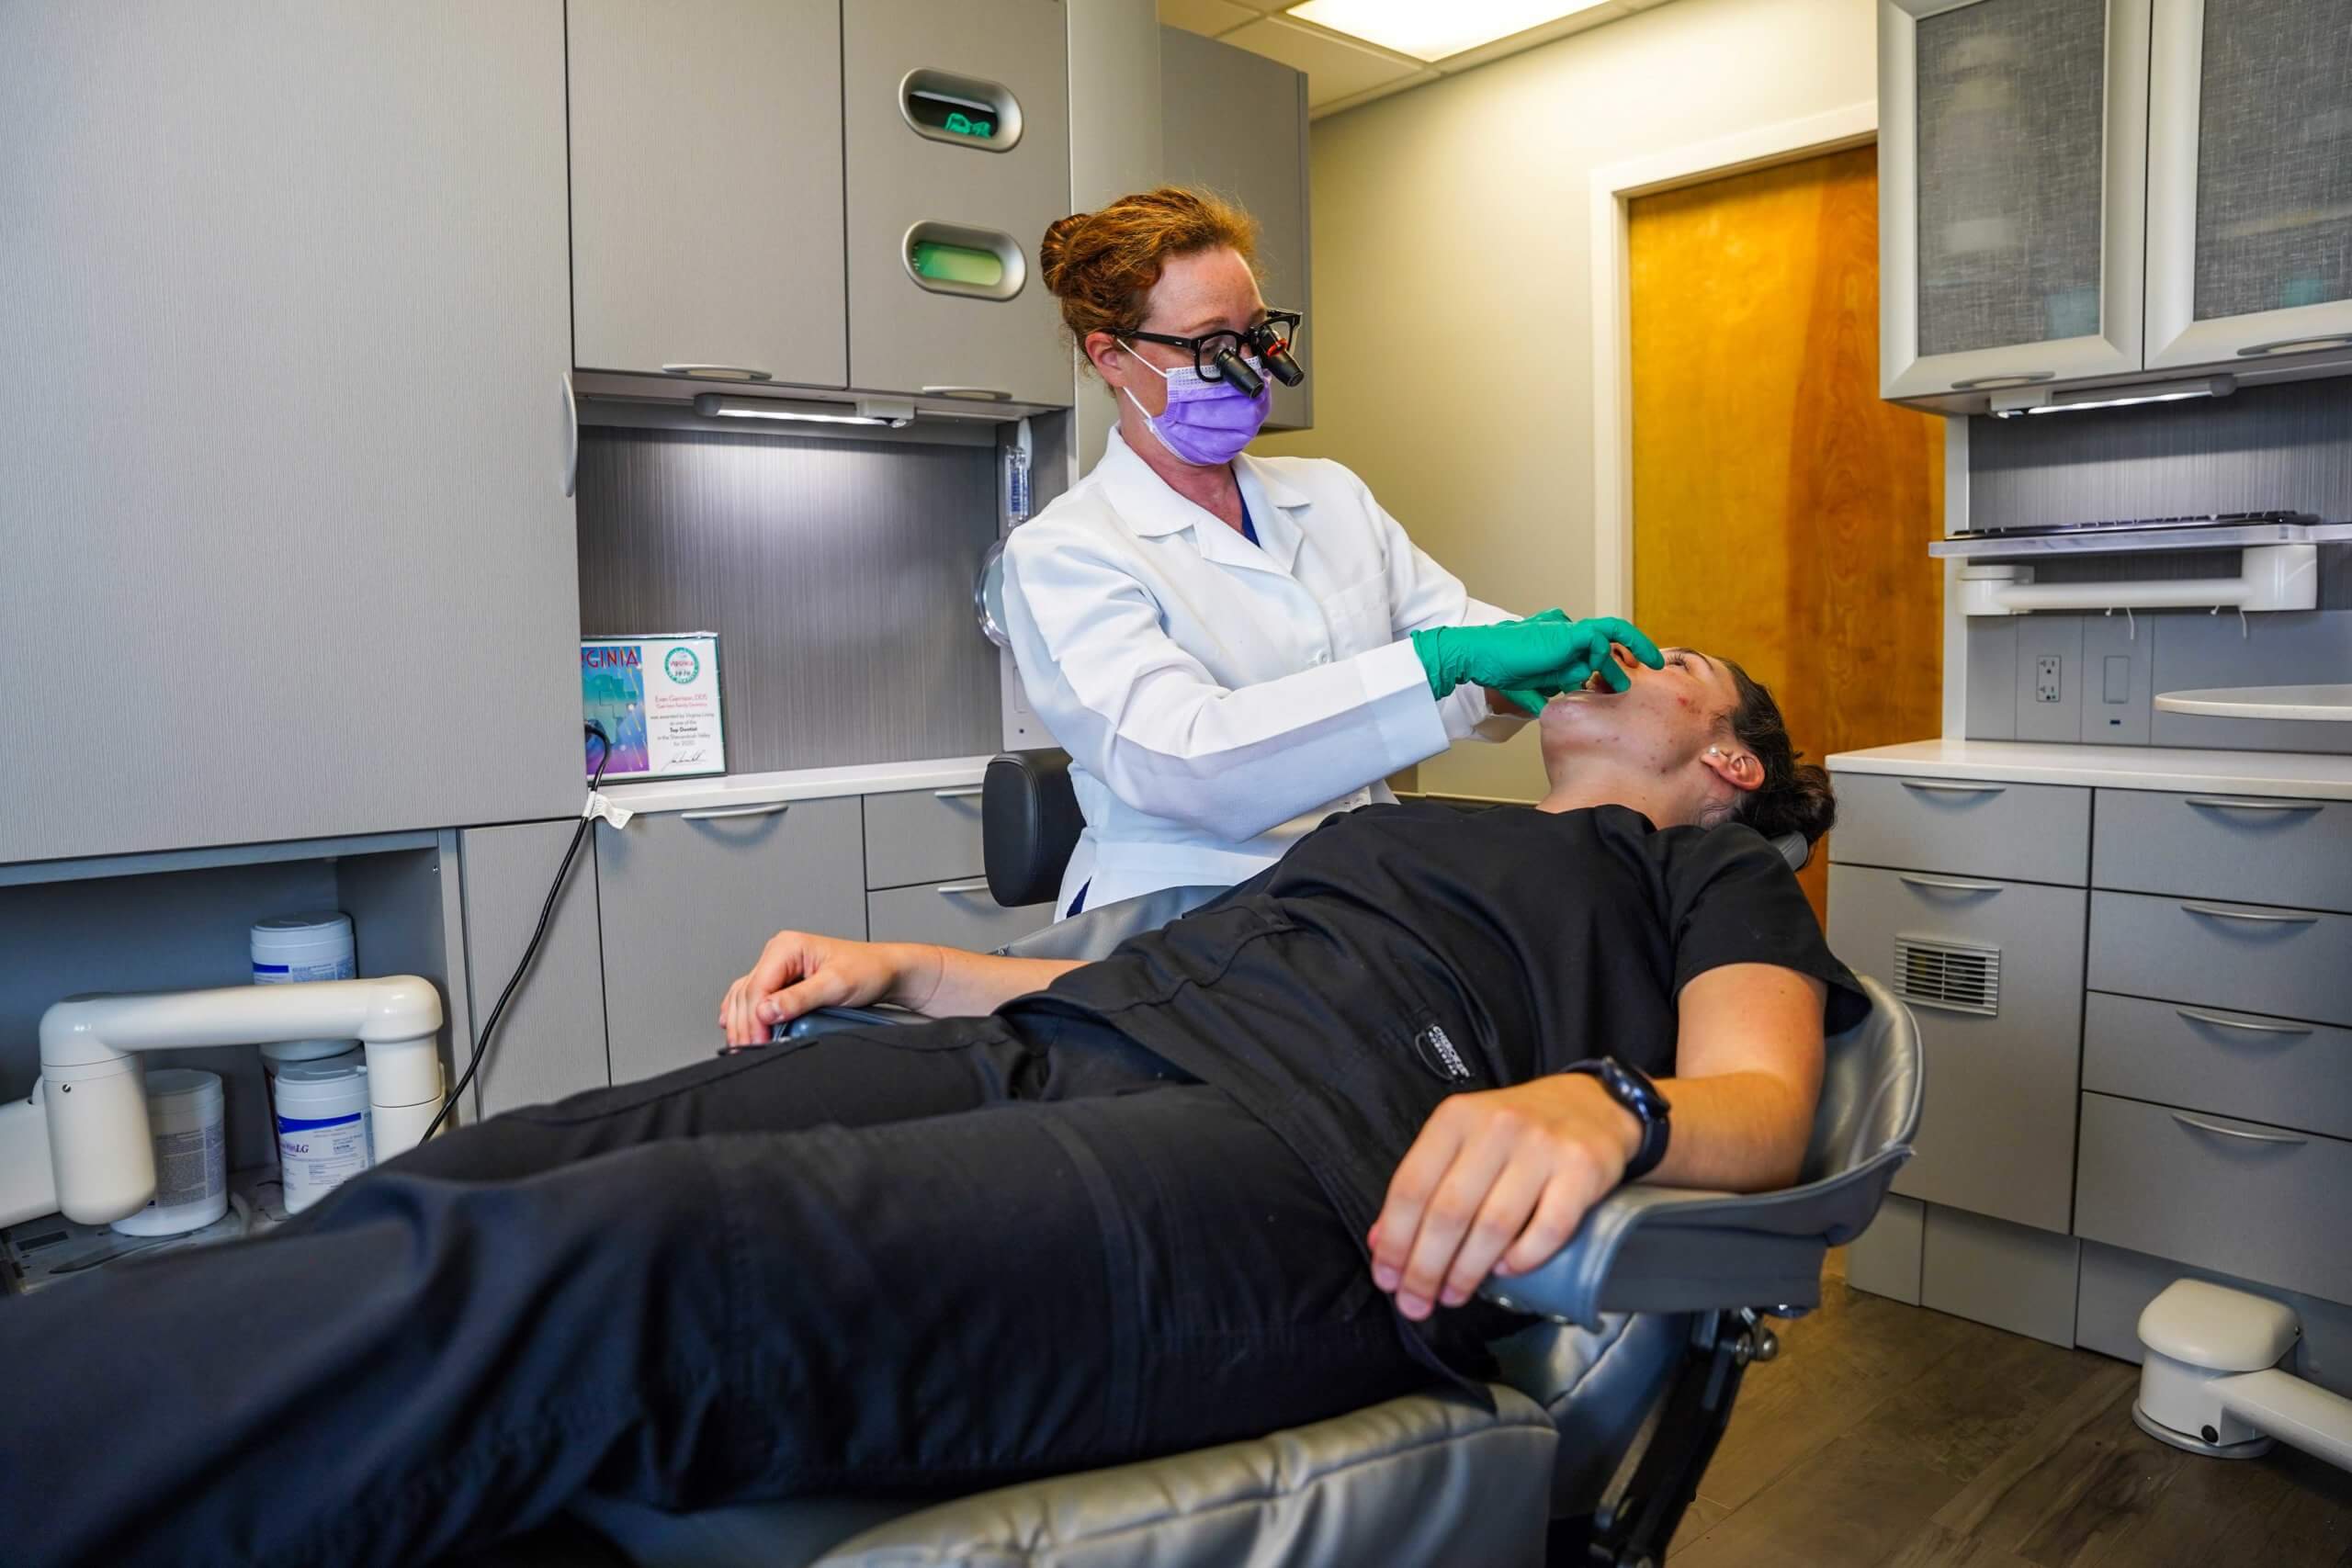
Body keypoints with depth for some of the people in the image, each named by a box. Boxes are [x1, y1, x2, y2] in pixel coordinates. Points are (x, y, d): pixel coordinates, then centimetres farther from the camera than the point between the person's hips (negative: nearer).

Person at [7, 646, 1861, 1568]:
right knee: (467, 1196, -16)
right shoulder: (1402, 819, 38)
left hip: (1304, 1153, -6)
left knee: (612, 1273, -31)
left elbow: (1764, 1099, 3)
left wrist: (1598, 1105, -21)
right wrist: (900, 969, 20)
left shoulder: (1710, 866, 23)